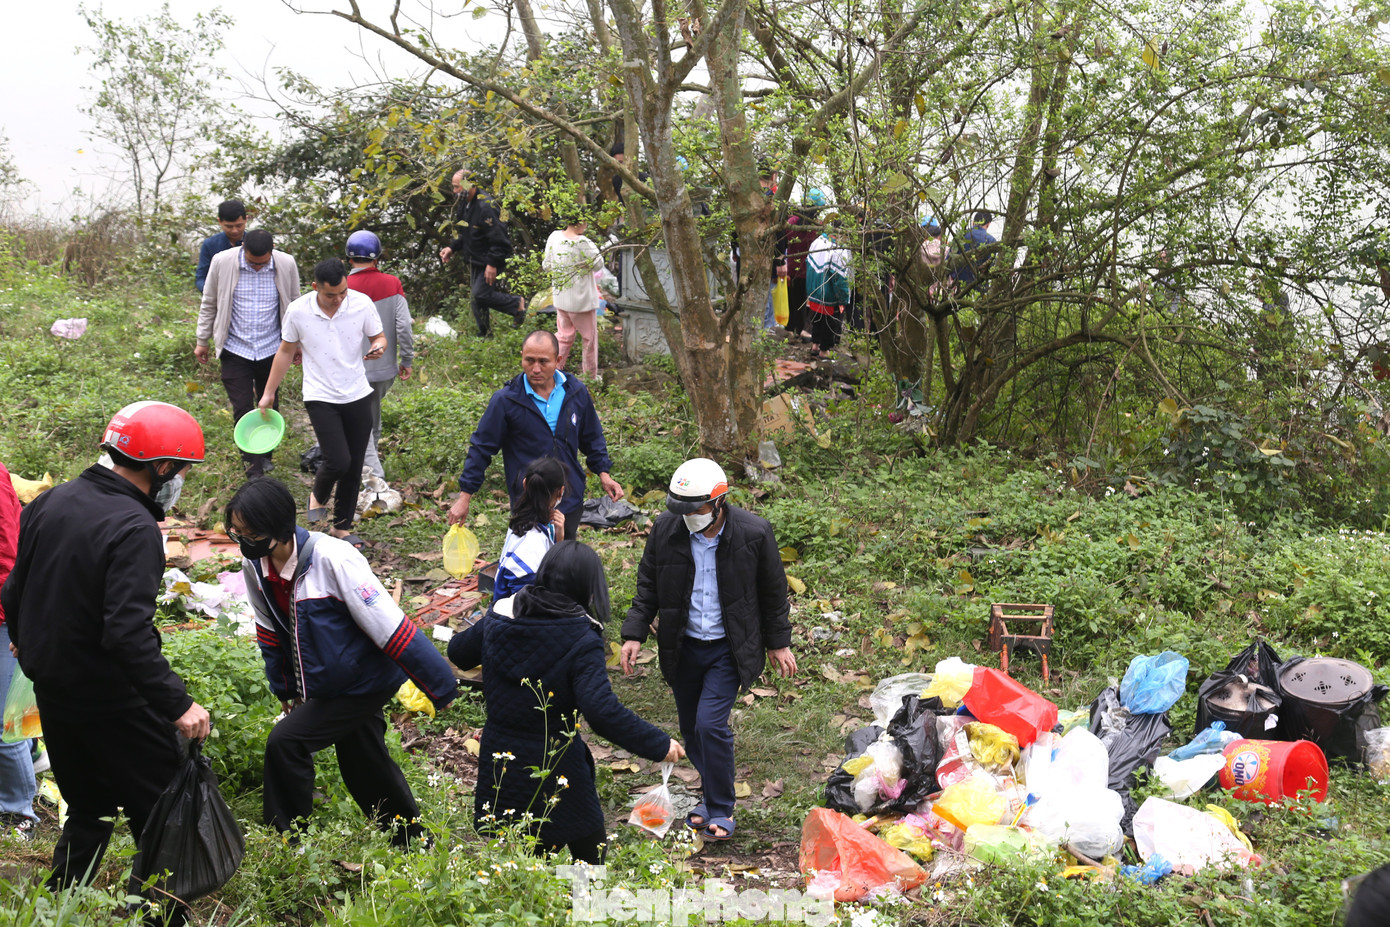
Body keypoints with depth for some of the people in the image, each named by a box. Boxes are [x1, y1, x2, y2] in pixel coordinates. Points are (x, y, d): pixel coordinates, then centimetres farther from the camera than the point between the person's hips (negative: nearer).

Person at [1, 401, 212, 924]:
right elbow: (129, 632, -30)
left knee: (87, 813, 22)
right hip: (112, 699, -8)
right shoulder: (134, 529, -22)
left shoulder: (50, 503, 3)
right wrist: (178, 704, -29)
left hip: (50, 690, 8)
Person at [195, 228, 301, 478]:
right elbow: (209, 304, 2)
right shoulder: (222, 262, -11)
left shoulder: (286, 265, -8)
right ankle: (255, 471, 1)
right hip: (235, 351, -1)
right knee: (242, 410, -5)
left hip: (271, 349, 2)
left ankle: (265, 453, 37)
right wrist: (202, 341, 7)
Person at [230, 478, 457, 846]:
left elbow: (390, 627, -26)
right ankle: (412, 839, 40)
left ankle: (287, 839, 1)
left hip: (364, 683, -7)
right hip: (324, 685, 8)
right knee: (366, 769, 19)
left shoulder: (334, 560, -30)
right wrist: (286, 690, 17)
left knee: (285, 740, -17)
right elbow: (270, 631, 10)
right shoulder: (254, 564, -9)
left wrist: (439, 685, -21)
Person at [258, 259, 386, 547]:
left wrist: (379, 346, -20)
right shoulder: (298, 311, -10)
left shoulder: (362, 304, -9)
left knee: (354, 467, 6)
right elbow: (286, 351, 5)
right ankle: (318, 496, 19)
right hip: (321, 398, -2)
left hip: (358, 396, 2)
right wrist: (269, 393, 10)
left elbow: (378, 337, 5)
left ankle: (342, 526, 25)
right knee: (338, 461, -16)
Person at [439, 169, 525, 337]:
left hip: (489, 261, -9)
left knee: (481, 294, -17)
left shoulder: (485, 207, -24)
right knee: (477, 298, 12)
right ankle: (485, 334, 24)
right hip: (475, 261, 9)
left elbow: (498, 239, -25)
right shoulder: (463, 205, 6)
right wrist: (452, 248, 4)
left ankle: (518, 304, 4)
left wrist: (492, 264, -25)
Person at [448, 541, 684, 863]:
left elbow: (457, 652, 19)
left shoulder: (496, 624, -2)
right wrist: (659, 745, -21)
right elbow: (603, 712, -30)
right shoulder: (581, 642, -20)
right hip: (555, 772, -5)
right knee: (589, 852, 14)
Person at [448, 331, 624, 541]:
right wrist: (465, 496, -5)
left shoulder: (577, 393, -2)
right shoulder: (506, 401, -12)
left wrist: (603, 472, 5)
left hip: (570, 500, 3)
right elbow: (481, 448, -5)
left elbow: (592, 437, 14)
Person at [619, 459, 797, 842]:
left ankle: (720, 810, 3)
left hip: (728, 648, -3)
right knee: (691, 729, 12)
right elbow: (648, 586, 3)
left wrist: (778, 642, 6)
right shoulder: (666, 529, -10)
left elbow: (773, 592, 0)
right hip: (682, 647, 4)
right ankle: (713, 796, 34)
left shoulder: (754, 533, -15)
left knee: (710, 724, -14)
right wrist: (634, 634, -4)